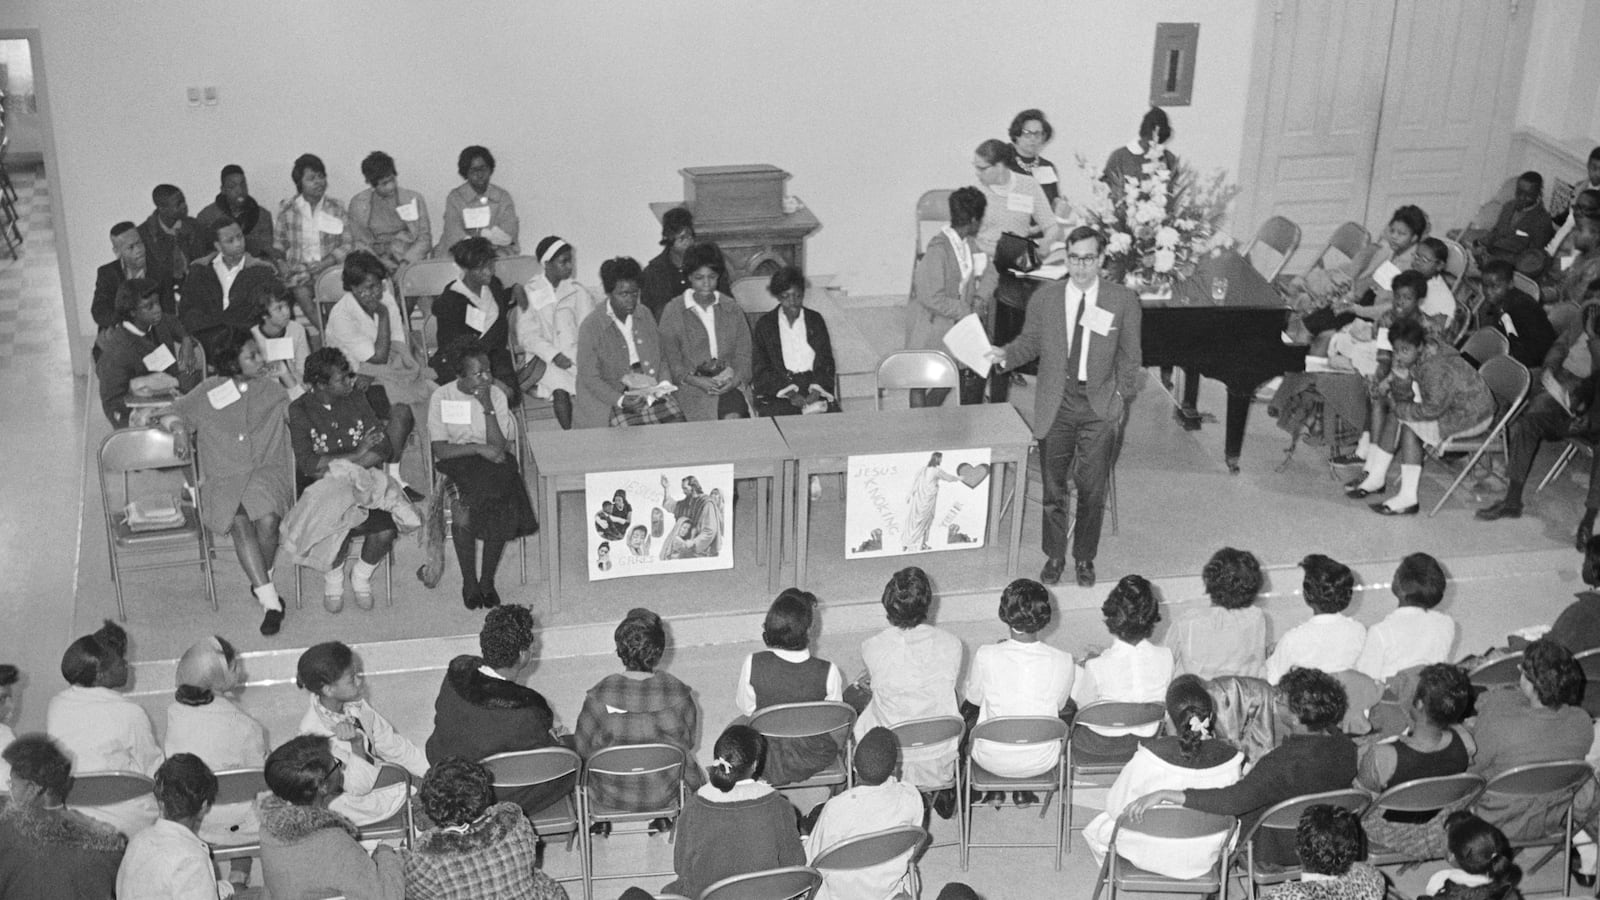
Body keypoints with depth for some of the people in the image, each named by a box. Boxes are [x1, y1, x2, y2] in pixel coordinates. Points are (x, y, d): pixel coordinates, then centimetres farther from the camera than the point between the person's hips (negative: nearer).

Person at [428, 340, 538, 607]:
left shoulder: (496, 394, -1)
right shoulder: (442, 397, -5)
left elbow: (498, 447, -10)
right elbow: (440, 449, -11)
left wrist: (487, 406, -18)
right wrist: (478, 448, -20)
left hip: (492, 465, 1)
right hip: (454, 465, -1)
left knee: (502, 504, -28)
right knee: (463, 506, -31)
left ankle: (487, 580, -10)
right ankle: (469, 581, -11)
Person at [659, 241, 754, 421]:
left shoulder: (731, 308, 12)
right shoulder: (673, 311, 4)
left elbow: (744, 354, 9)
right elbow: (671, 360, 2)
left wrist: (736, 379, -11)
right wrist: (696, 381, -13)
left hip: (730, 381, 2)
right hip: (692, 385, -2)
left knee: (733, 418, -29)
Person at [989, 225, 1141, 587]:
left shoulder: (1123, 301, -2)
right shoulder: (1046, 297, 1)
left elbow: (1130, 356, 4)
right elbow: (1030, 341, 8)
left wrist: (1122, 397, -1)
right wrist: (1006, 354, -12)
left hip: (1100, 405, -1)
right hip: (1056, 403, 1)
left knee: (1093, 490, 6)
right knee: (1053, 488, 9)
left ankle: (1084, 558, 24)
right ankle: (1054, 556, 26)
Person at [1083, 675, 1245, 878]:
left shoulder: (1149, 756, -29)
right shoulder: (1230, 758, -21)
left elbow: (1116, 808, -14)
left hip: (1154, 857, -3)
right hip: (1205, 859, 3)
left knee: (1094, 829, 25)